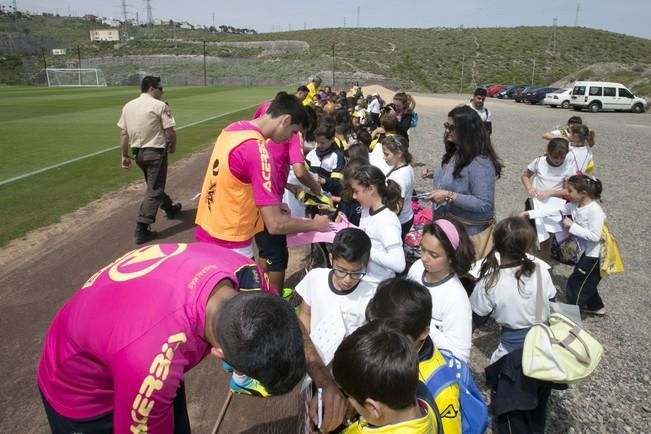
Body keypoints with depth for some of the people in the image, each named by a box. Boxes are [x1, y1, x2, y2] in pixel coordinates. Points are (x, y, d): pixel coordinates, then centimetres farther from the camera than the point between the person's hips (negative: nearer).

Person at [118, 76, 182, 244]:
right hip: (156, 152, -7)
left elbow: (123, 133, 7)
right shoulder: (160, 106, -10)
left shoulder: (128, 106, 8)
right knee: (154, 190, -3)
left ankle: (170, 207, 46)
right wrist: (172, 147, 5)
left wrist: (124, 155, 12)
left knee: (154, 184, 25)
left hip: (138, 153, 7)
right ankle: (141, 230, -8)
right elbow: (170, 132, -14)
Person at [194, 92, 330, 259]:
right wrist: (314, 224, -9)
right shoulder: (257, 150, -24)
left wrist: (270, 205, 13)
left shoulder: (234, 128, 1)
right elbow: (275, 225, -24)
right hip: (229, 244, -8)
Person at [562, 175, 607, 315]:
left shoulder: (594, 210, -28)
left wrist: (572, 226, -27)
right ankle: (596, 306, 45)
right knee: (586, 282, 24)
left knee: (575, 283, 1)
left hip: (596, 254, -8)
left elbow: (594, 236, -31)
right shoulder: (574, 205, -6)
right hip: (587, 251, 8)